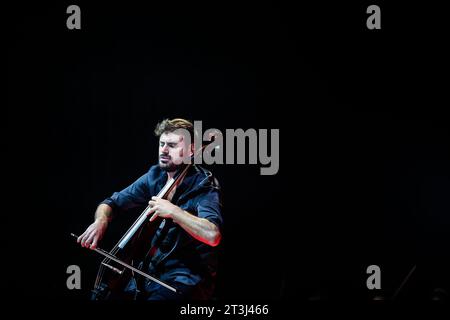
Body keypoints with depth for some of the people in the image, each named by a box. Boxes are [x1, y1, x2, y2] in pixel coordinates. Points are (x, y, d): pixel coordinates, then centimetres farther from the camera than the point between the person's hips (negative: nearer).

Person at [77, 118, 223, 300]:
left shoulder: (204, 185, -11)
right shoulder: (154, 177, 5)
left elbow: (212, 235, -28)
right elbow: (111, 204, 11)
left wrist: (173, 211, -31)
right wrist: (101, 220, -10)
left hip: (186, 277, -5)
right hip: (151, 269, 5)